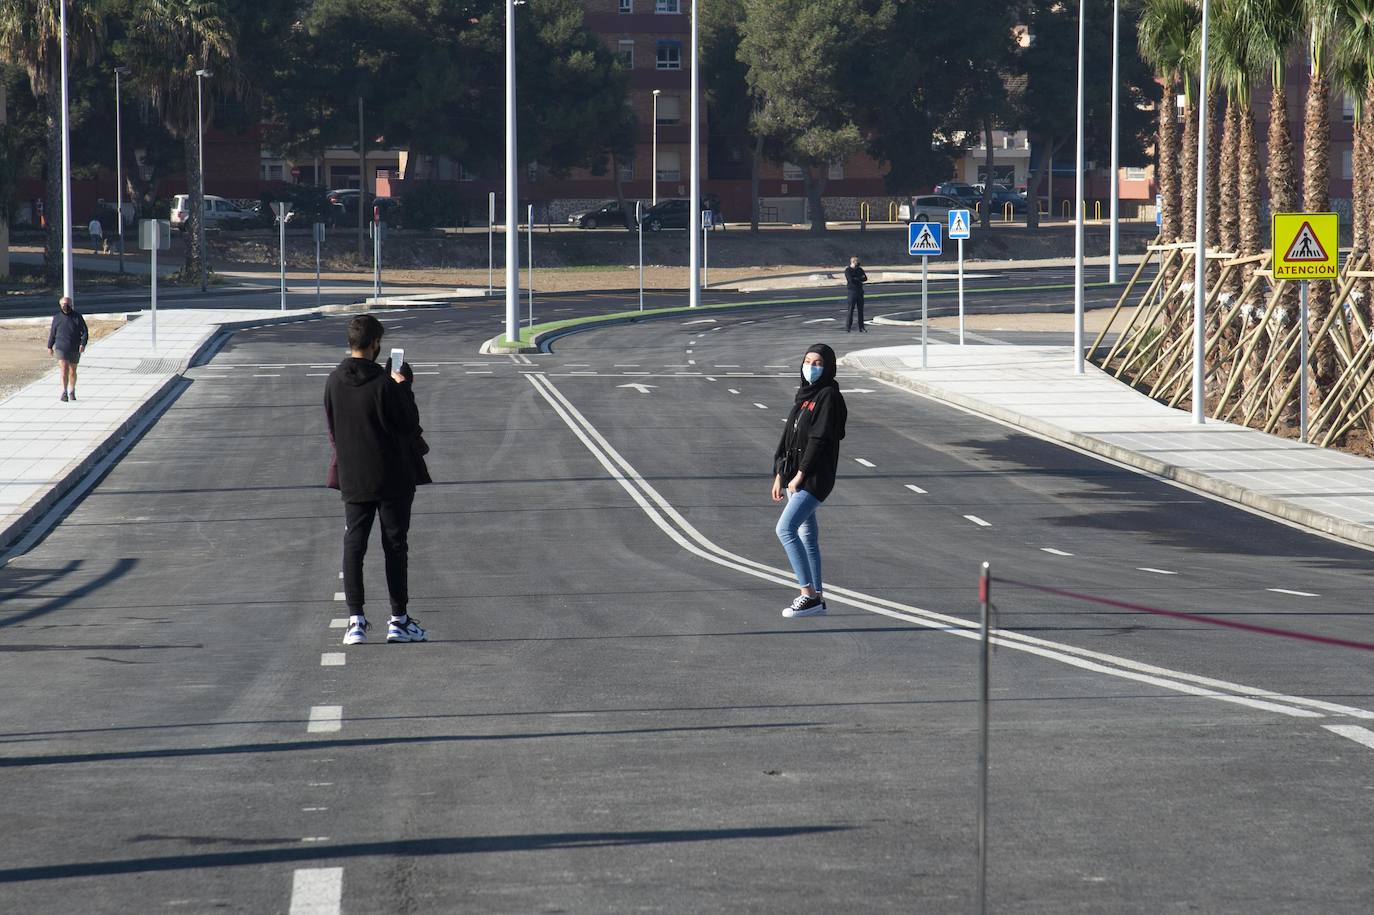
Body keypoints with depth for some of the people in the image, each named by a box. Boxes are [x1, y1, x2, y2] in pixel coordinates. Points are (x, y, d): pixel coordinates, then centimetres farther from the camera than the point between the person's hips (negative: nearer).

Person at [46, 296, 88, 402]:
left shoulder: (77, 317, 1)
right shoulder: (57, 317, 4)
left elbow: (85, 332, 0)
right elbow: (52, 333, 15)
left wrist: (83, 344, -14)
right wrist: (50, 346, 18)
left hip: (75, 349, 1)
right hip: (61, 348, -1)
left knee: (72, 371, 11)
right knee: (64, 369, -16)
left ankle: (72, 392, 26)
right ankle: (64, 392, -16)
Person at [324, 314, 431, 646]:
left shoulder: (334, 381, -1)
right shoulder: (384, 383, -18)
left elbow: (332, 426, 9)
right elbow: (409, 423, -11)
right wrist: (404, 388, -1)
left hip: (352, 478, 4)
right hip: (392, 478, -4)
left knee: (353, 546, 7)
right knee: (395, 545, 5)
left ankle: (355, 619, 0)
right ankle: (399, 620, 7)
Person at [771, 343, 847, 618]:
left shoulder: (829, 396, -10)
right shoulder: (803, 395, 16)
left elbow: (820, 439, -17)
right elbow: (788, 437, 18)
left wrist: (800, 475, -18)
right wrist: (780, 475, 13)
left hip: (815, 478, -9)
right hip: (796, 478, 9)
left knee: (786, 528, -19)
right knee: (808, 537, 10)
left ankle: (808, 594, -17)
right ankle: (817, 598, 15)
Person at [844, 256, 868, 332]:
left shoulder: (860, 269, 12)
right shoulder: (848, 270, -5)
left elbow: (865, 278, 2)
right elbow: (851, 280, -19)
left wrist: (856, 279, -12)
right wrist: (860, 279, -5)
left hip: (860, 291, 6)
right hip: (852, 291, -6)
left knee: (860, 310, 7)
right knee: (850, 310, -8)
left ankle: (861, 328, 12)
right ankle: (847, 328, -6)